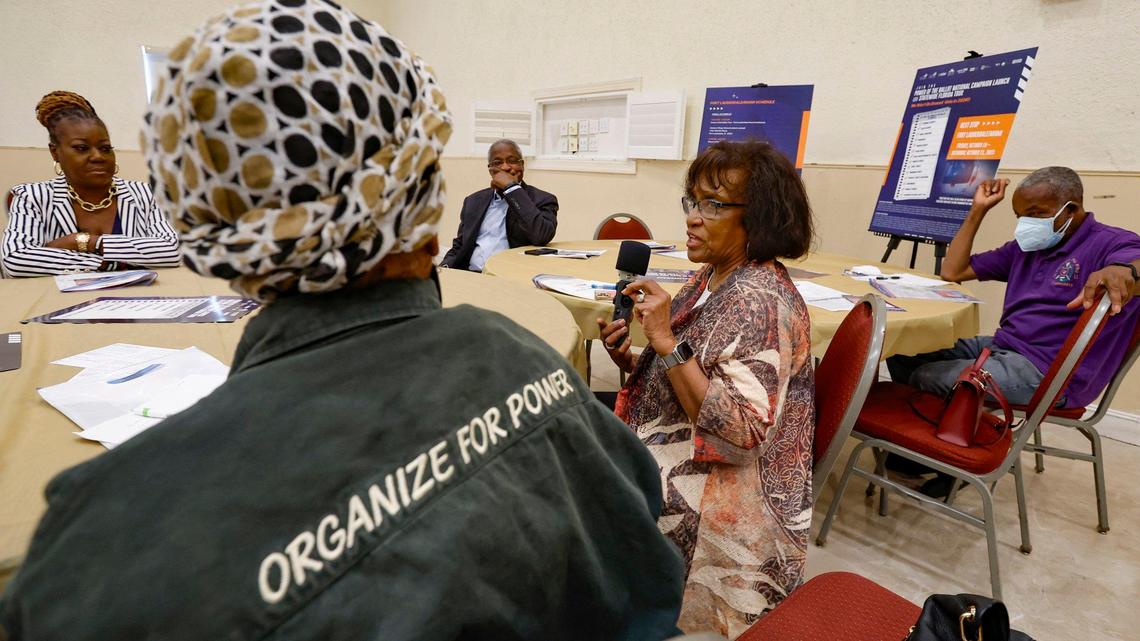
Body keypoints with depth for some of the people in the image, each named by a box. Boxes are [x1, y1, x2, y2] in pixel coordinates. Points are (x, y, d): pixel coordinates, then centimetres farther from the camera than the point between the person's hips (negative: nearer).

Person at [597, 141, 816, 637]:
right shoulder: (713, 278, 3)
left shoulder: (760, 302, -23)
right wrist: (630, 360, -8)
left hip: (724, 500, -8)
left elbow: (742, 435, -29)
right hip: (681, 461, 8)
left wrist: (667, 341, -31)